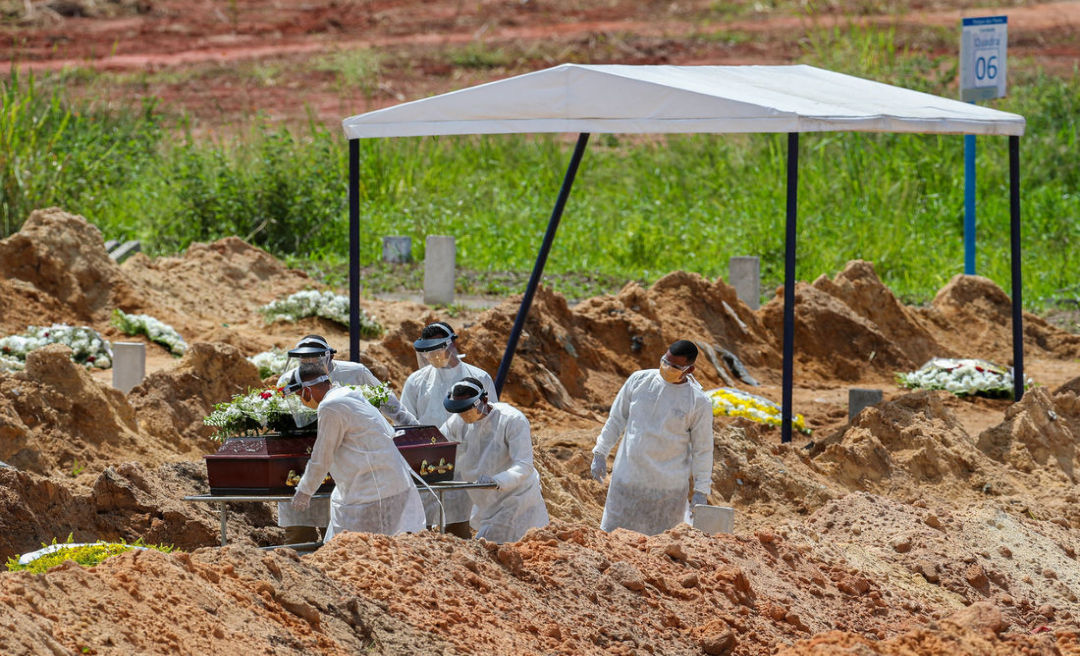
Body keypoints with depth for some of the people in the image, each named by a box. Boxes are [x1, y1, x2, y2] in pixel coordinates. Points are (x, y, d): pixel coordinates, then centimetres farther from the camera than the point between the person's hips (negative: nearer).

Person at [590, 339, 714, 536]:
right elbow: (617, 419, 10)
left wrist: (701, 492, -3)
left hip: (668, 486, -3)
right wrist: (600, 453, 8)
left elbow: (702, 449, -3)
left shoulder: (699, 403, -9)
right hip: (628, 479, 3)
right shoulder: (639, 380, 0)